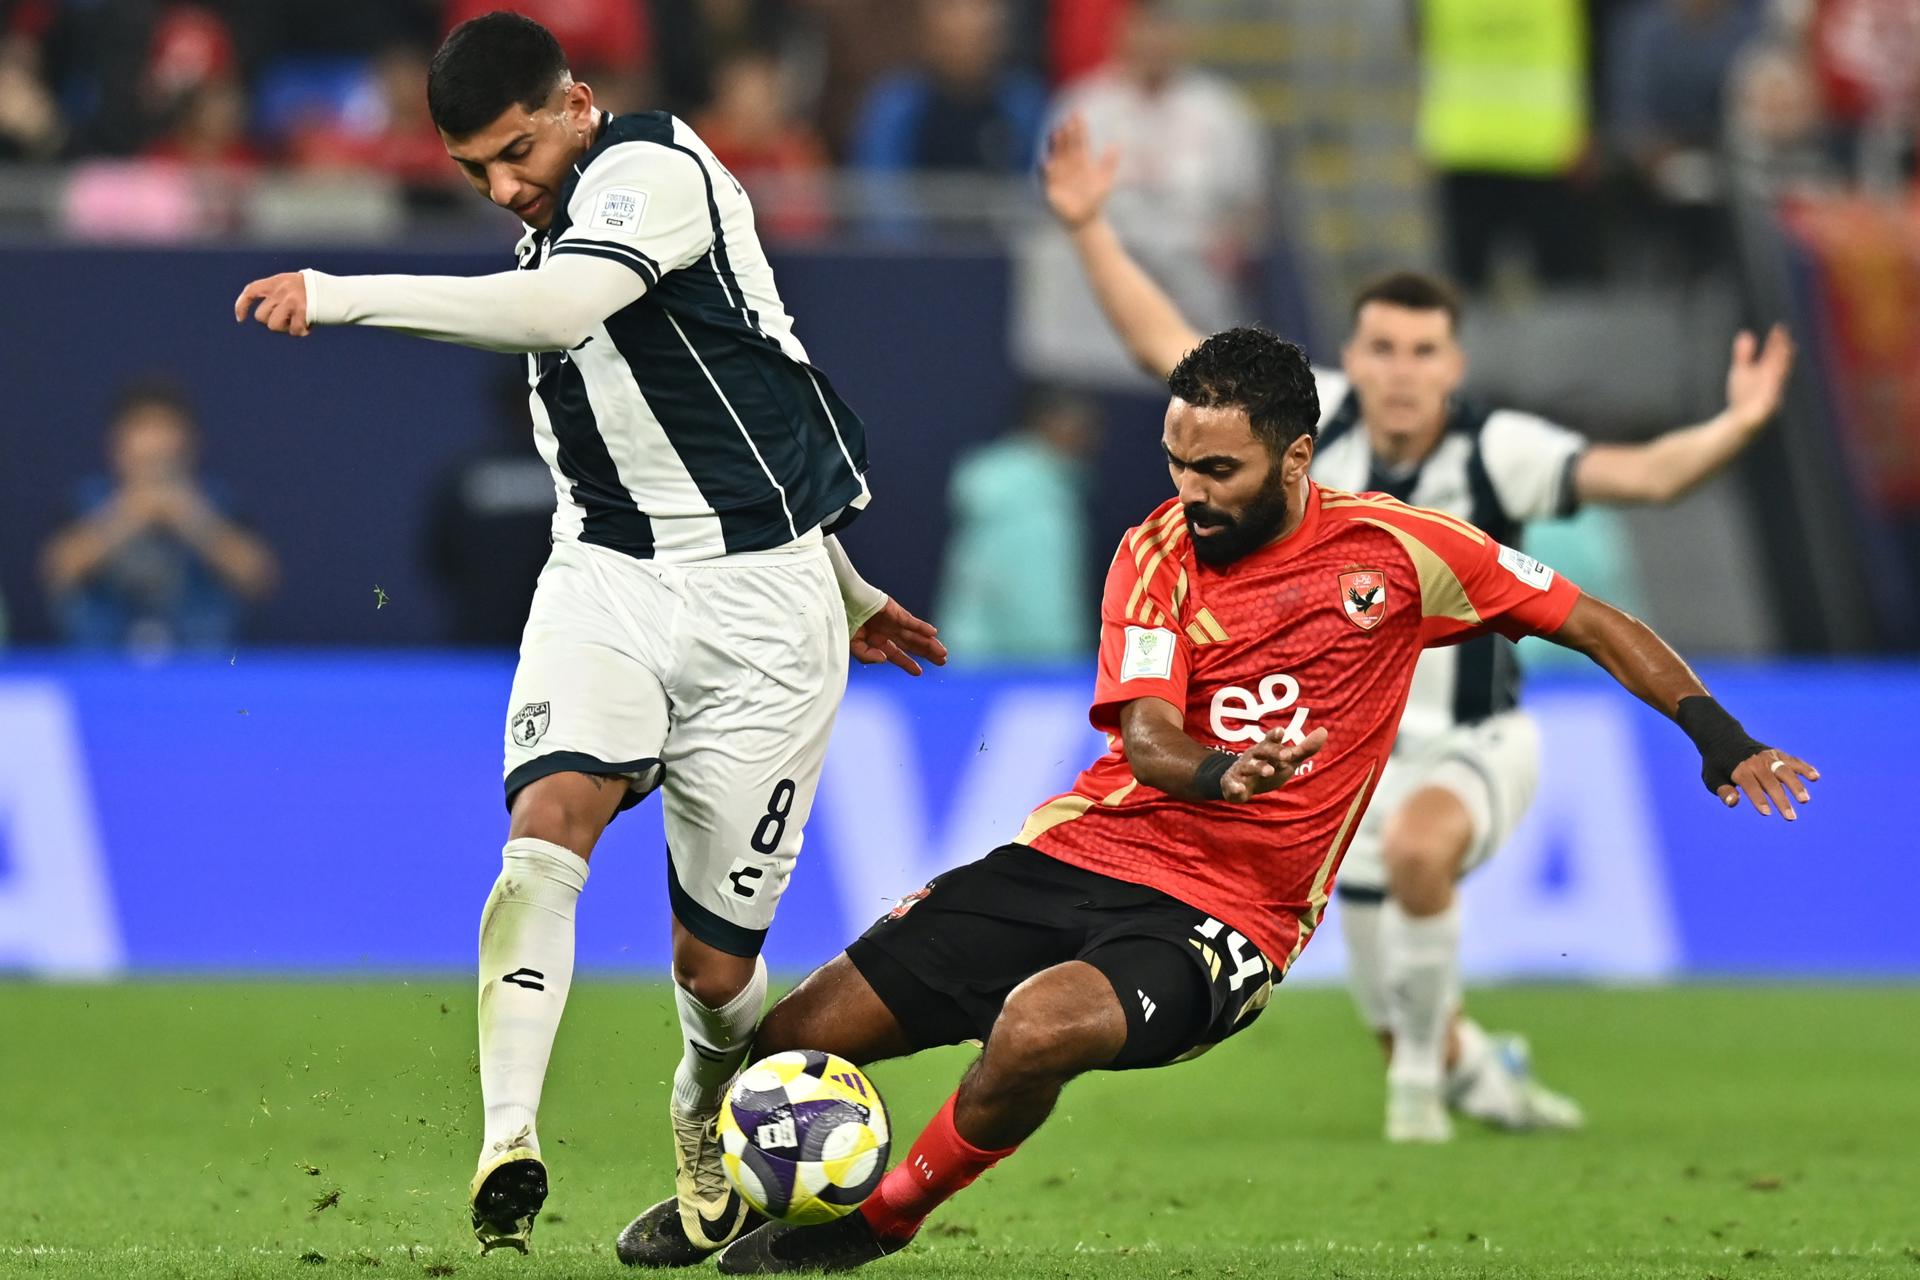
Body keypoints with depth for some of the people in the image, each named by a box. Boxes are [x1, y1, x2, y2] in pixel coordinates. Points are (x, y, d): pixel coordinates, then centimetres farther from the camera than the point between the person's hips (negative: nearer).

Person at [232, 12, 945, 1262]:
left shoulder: (651, 172, -14)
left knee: (715, 965, 0)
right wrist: (849, 590, 30)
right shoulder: (563, 219, 14)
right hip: (606, 581, 6)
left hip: (756, 606, -6)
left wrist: (346, 295, -41)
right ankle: (510, 1144, -39)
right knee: (551, 812, -25)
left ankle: (712, 1152, 33)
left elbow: (557, 313, -35)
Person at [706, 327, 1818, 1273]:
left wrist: (1722, 740, -2)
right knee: (798, 1040, -6)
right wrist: (1220, 774, -35)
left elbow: (1591, 624, 6)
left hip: (1219, 921, -3)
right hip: (1079, 852, 3)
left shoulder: (1393, 549, -2)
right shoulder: (1159, 551, 1)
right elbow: (1144, 733, -12)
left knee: (1038, 1032, -35)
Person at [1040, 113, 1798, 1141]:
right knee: (1390, 1009, 8)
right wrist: (1090, 229, -12)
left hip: (1475, 749, -3)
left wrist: (1734, 428, -47)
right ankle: (1472, 1069, 47)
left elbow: (1643, 474, -30)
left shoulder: (1497, 452, -21)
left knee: (1418, 846, -39)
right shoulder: (1310, 418, -12)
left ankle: (1425, 1067, -14)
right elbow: (1168, 348, -6)